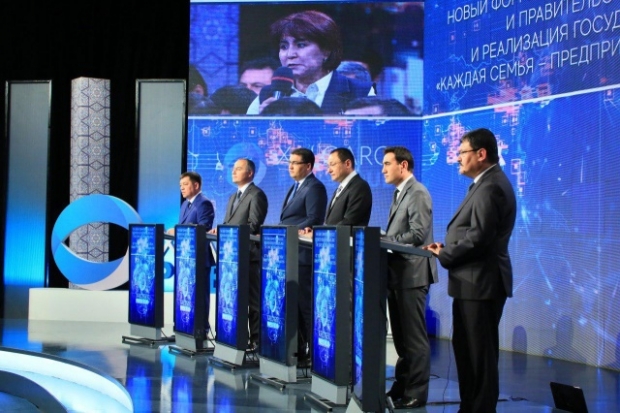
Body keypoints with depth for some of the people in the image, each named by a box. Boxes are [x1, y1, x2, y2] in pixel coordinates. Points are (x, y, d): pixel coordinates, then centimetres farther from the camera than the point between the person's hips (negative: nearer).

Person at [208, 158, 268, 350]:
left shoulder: (256, 195, -7)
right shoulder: (233, 197, 22)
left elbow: (254, 225, -15)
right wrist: (219, 230, 0)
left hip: (248, 253, -9)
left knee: (252, 298, -4)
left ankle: (255, 339, 0)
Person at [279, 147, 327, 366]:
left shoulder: (314, 188, -9)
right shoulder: (295, 187, 21)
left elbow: (314, 220, -19)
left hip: (302, 253, -10)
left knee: (306, 303, -7)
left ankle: (312, 352, -3)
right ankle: (297, 349, 16)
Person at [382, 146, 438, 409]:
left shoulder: (418, 193, -12)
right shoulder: (400, 193, 18)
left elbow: (417, 235, -21)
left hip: (412, 274, -10)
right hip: (397, 273, 10)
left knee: (414, 336, -4)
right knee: (400, 335, 14)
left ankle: (416, 392, 1)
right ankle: (402, 385, 22)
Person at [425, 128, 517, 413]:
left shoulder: (490, 187, -18)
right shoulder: (488, 184, 17)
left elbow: (479, 238, -25)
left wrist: (444, 256, -11)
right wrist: (448, 248, 4)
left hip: (480, 282, -11)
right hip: (475, 281, 11)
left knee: (480, 354, -4)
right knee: (467, 350, 16)